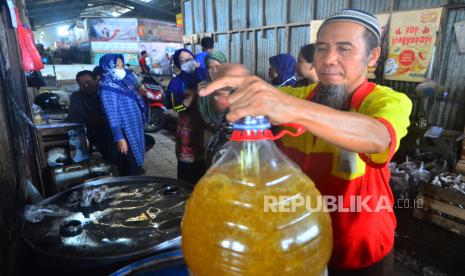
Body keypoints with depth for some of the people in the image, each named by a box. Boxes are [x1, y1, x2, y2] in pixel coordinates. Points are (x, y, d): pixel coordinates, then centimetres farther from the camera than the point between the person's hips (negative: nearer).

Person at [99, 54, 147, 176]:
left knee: (136, 166, 18)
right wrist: (119, 138, -23)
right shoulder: (108, 87, -15)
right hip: (125, 133, -8)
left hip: (135, 129, 8)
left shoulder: (122, 81, 9)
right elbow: (112, 115, -20)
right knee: (131, 171, 1)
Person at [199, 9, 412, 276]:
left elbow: (377, 138, -36)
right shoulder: (299, 95, -3)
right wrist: (238, 84, -32)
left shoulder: (389, 101, -14)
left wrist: (293, 109, -53)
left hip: (359, 253, -2)